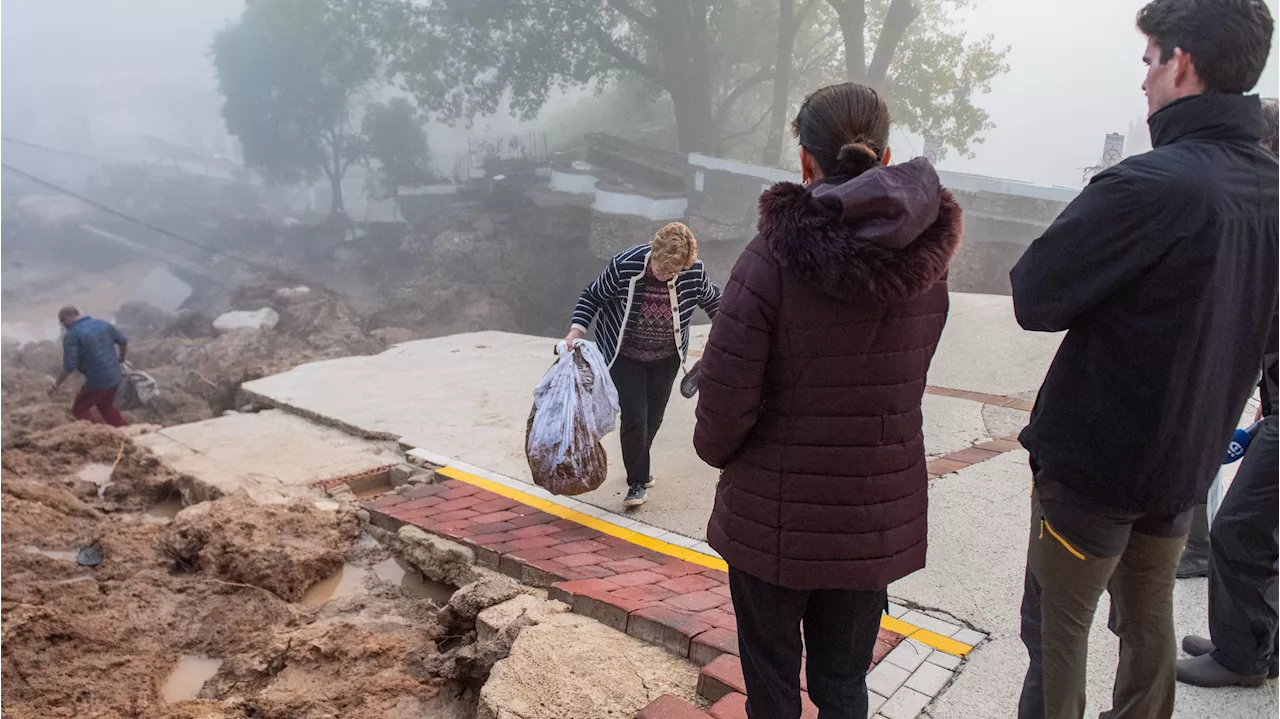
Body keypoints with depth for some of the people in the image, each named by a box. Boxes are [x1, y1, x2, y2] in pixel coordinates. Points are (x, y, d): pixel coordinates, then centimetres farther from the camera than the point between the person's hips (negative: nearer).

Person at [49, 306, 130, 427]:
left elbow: (69, 367, -17)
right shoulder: (103, 324, 7)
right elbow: (124, 342, 16)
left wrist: (57, 384, -3)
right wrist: (121, 358, 35)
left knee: (79, 409, 14)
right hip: (115, 377, 7)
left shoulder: (71, 335, -13)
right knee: (106, 406, 27)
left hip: (97, 381, -7)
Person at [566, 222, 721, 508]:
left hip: (666, 357, 3)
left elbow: (713, 301, 2)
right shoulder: (624, 267, -26)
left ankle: (638, 465, 38)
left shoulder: (694, 273, -19)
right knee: (634, 417, -10)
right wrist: (577, 330, -23)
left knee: (653, 417, 12)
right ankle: (638, 482, 6)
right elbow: (592, 296, -11)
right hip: (625, 357, -3)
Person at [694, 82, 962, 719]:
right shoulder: (927, 267, -5)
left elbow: (726, 398, -17)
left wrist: (716, 450, 2)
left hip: (774, 519, -4)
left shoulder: (772, 260, -20)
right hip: (876, 523, 4)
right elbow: (901, 384, 2)